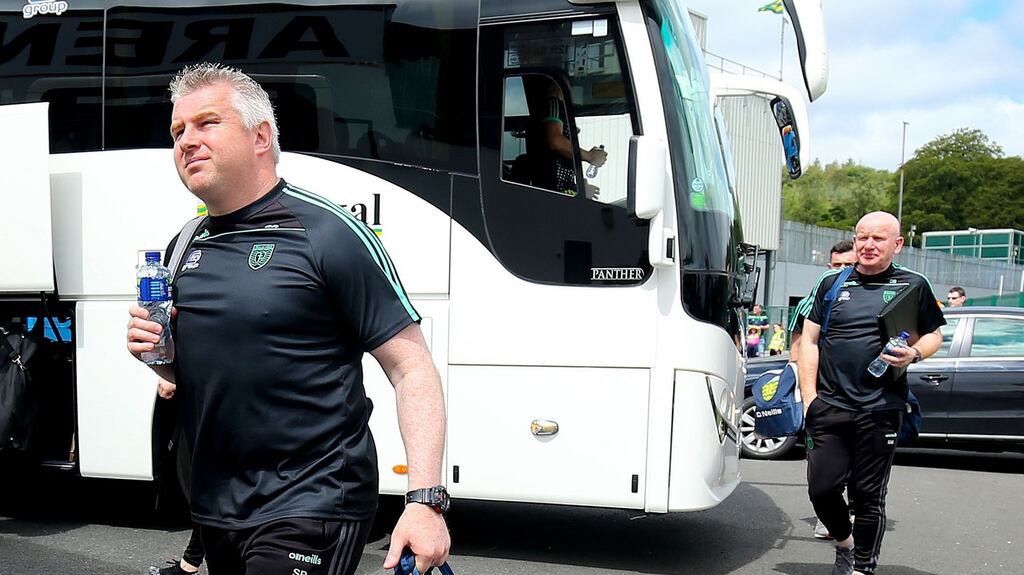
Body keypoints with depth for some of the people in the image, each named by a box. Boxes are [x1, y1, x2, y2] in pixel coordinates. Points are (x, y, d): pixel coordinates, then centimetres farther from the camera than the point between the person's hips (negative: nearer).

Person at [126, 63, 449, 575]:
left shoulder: (328, 234, -11)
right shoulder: (185, 248, 9)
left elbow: (411, 369, -14)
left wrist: (425, 500, -23)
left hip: (310, 510, -7)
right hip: (215, 511, 7)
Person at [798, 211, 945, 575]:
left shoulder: (913, 286, 5)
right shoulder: (832, 284, 9)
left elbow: (934, 336, 13)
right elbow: (809, 341, 9)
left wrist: (915, 353, -10)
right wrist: (809, 398, 1)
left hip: (881, 411, -2)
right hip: (829, 408, 2)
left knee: (868, 496, 4)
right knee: (821, 488, 1)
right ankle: (844, 542, 29)